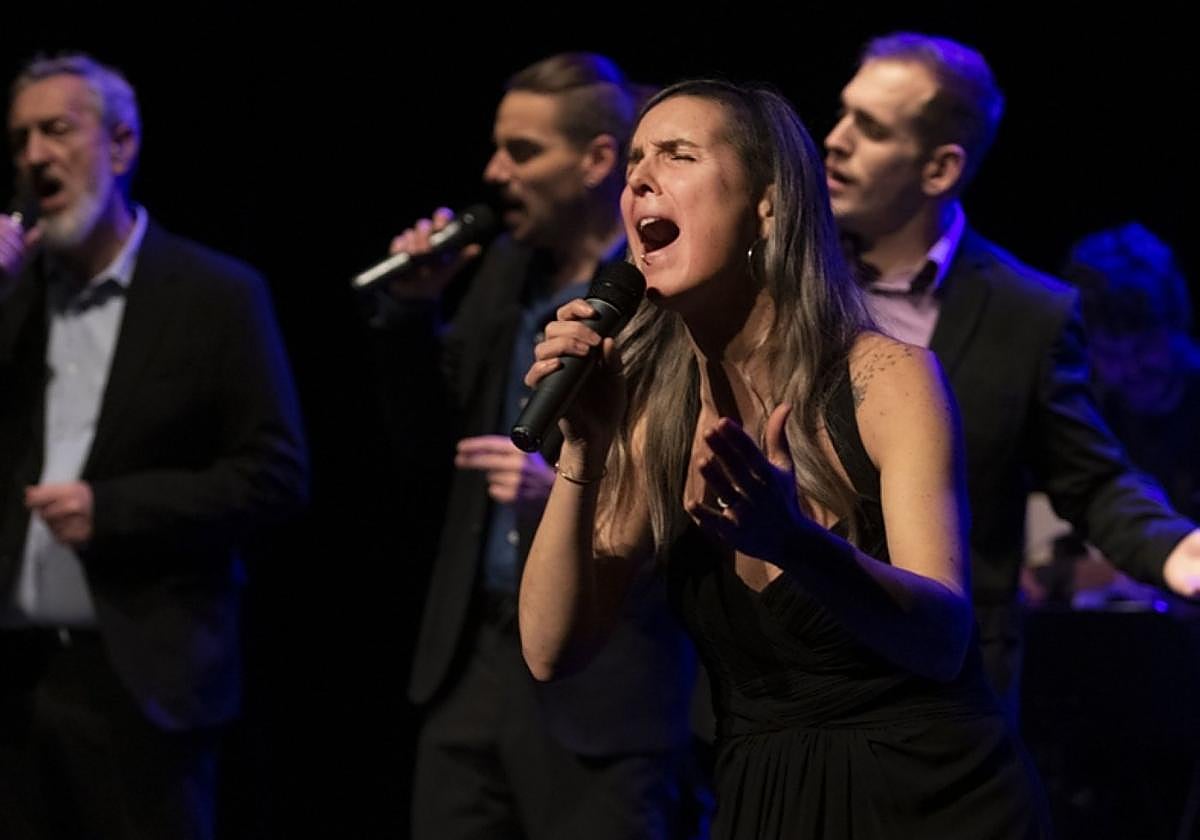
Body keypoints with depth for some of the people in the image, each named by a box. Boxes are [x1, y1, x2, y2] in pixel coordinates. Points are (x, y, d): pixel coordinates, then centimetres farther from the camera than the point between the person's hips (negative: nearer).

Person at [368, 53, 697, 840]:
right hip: (473, 663, 7)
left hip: (604, 686, -7)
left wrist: (570, 490, -23)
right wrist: (412, 307, 3)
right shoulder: (503, 269, 12)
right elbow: (431, 448, 15)